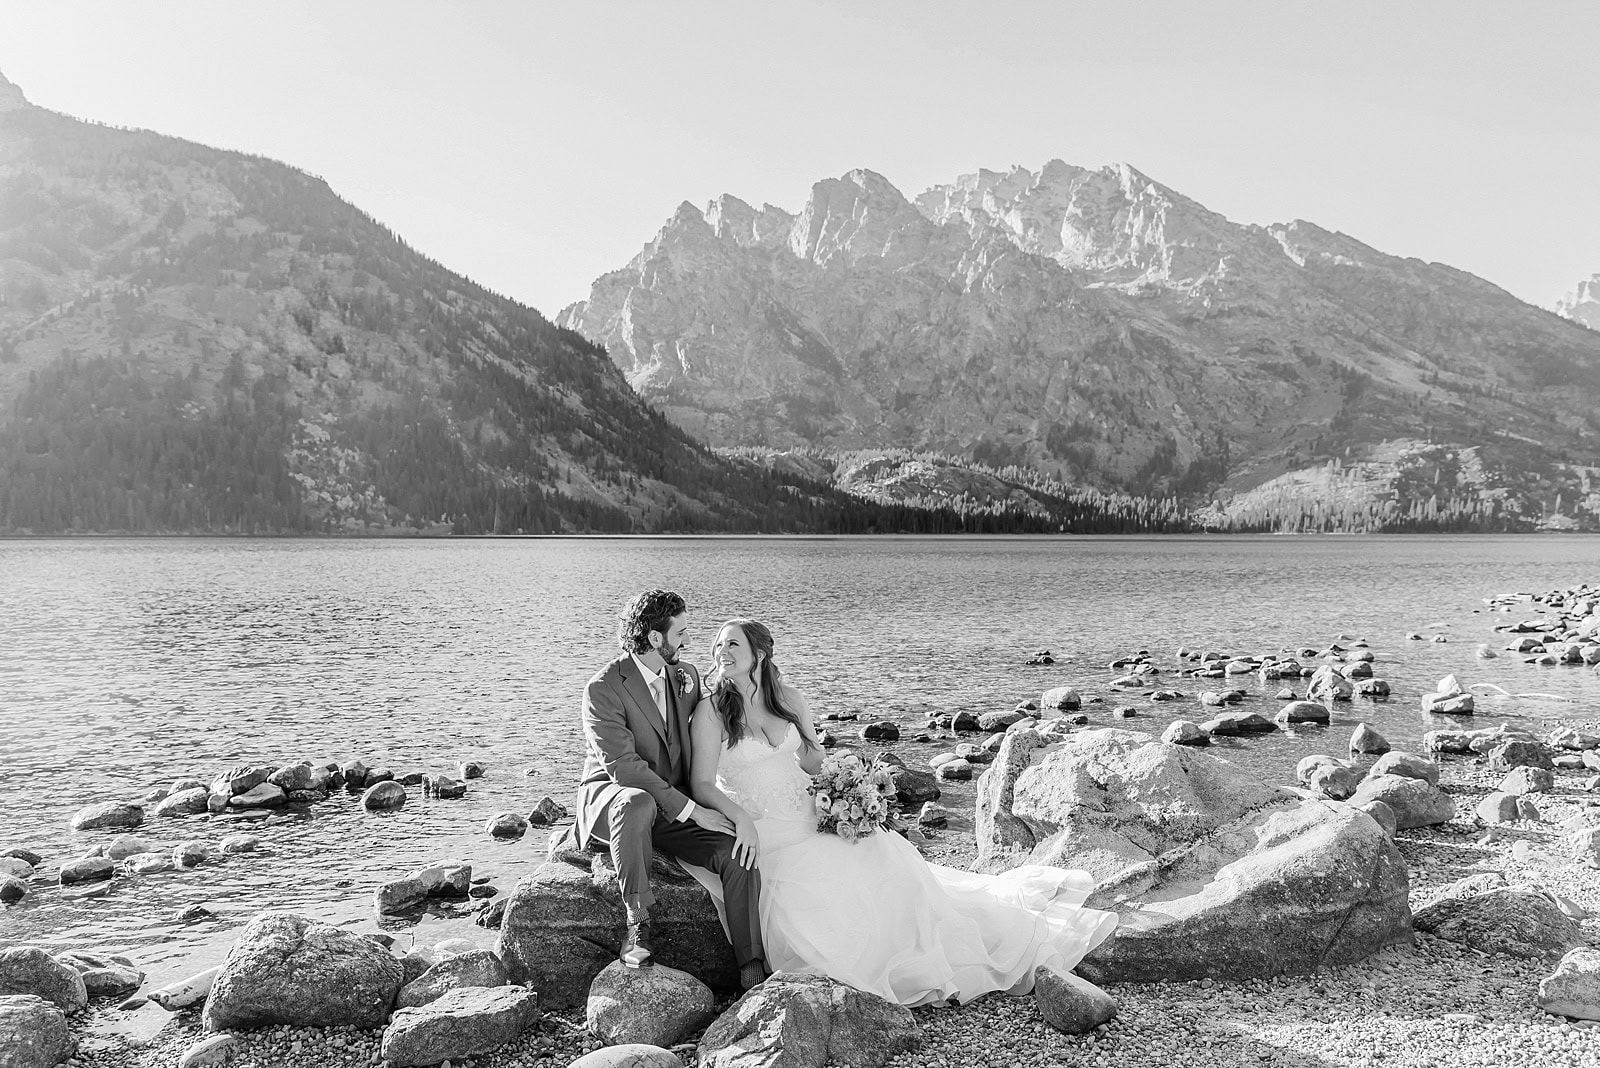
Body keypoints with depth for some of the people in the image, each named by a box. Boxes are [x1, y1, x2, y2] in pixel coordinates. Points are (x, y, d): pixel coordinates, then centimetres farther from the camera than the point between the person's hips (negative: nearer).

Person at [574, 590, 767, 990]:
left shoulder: (687, 675, 6)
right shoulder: (603, 689, -16)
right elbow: (623, 766, -24)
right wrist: (692, 810, -27)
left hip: (675, 804, 6)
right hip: (610, 798, -5)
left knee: (739, 853, -19)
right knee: (637, 803, -42)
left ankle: (752, 970, -13)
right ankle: (638, 924, -28)